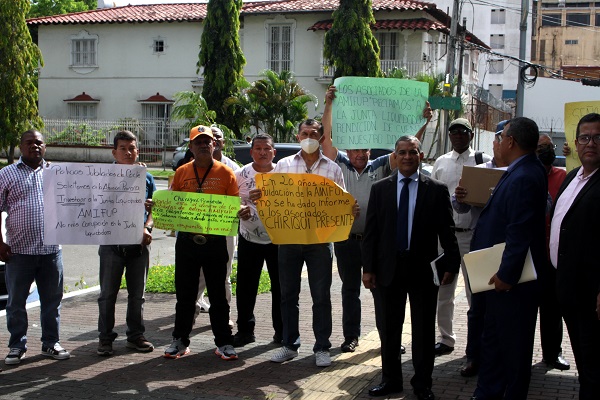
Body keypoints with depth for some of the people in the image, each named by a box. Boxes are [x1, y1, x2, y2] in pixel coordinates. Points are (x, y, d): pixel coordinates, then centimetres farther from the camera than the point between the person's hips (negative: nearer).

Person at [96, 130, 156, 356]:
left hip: (139, 243, 3)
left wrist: (146, 228, -8)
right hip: (112, 242, -2)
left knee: (137, 293, 10)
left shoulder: (146, 178, 9)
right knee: (108, 293, 2)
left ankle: (135, 336, 21)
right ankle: (105, 338, 12)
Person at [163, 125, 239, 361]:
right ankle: (180, 340, 20)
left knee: (218, 294, 6)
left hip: (215, 242, -2)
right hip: (186, 241, 2)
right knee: (185, 294, 9)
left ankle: (224, 342, 14)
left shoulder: (225, 173, 2)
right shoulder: (182, 172, 7)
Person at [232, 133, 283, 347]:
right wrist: (239, 210, -17)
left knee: (280, 286, 7)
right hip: (249, 238, 1)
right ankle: (245, 329, 19)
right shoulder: (240, 175, 1)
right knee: (245, 287, 5)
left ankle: (282, 330, 20)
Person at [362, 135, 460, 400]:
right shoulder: (379, 189, 4)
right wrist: (368, 267, -2)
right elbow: (371, 231, 3)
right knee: (389, 328, 11)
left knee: (424, 329, 7)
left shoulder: (437, 190, -1)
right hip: (389, 268, 2)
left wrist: (451, 264, -7)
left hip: (423, 269, -2)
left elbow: (446, 231, -1)